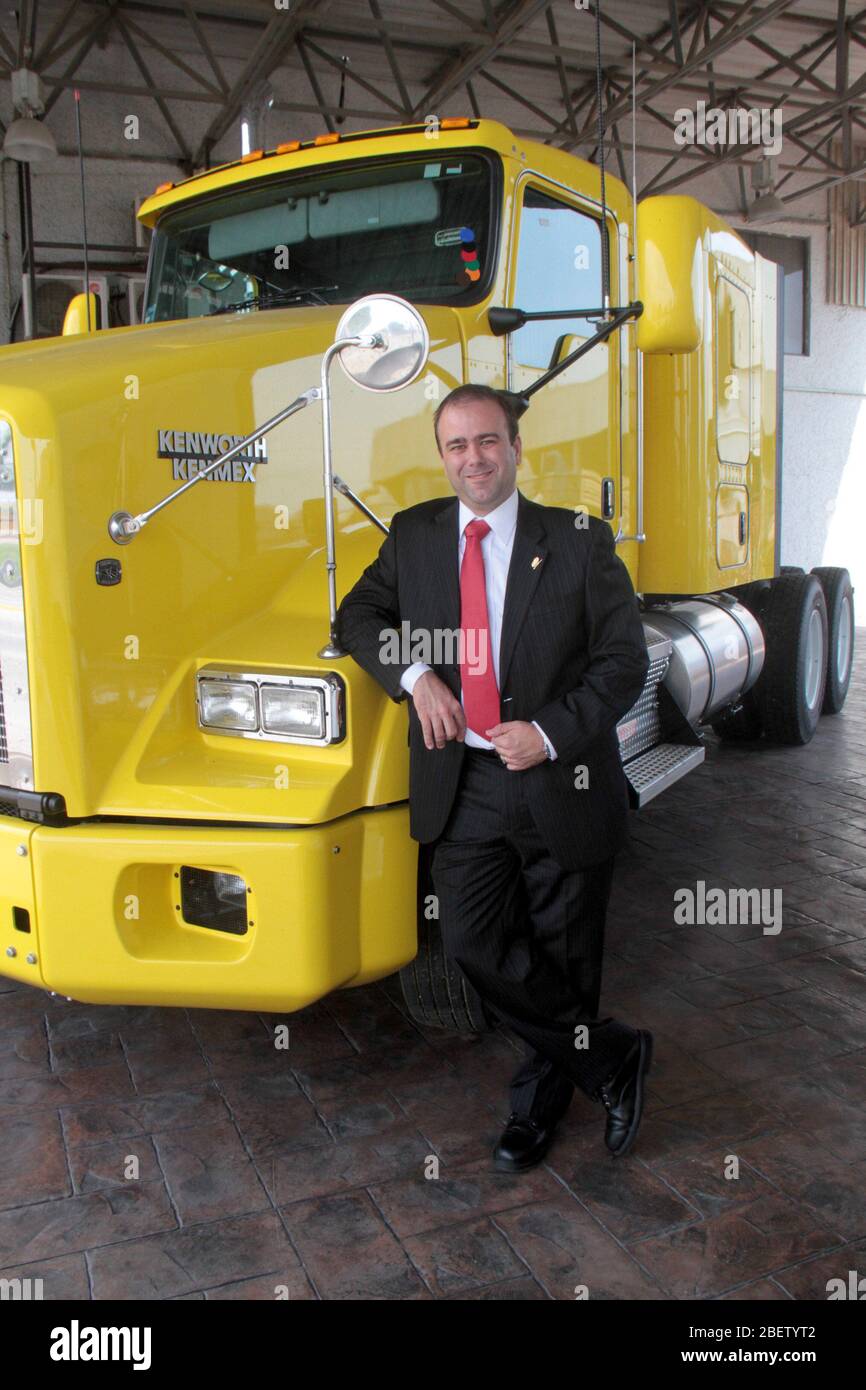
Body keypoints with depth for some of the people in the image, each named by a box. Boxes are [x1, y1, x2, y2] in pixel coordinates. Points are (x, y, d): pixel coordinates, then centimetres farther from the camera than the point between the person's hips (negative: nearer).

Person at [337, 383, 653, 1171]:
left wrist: (550, 732, -17)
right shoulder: (414, 535, 8)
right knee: (475, 945, -2)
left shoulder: (579, 540, -2)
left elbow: (625, 660, -3)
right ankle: (612, 1057, 19)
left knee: (562, 959, 9)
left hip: (560, 784, -2)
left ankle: (541, 1100, 33)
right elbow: (360, 614, 14)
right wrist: (414, 676, -6)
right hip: (463, 787, 3)